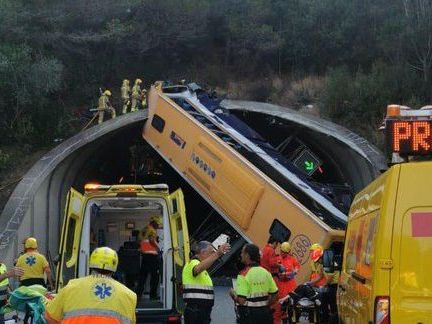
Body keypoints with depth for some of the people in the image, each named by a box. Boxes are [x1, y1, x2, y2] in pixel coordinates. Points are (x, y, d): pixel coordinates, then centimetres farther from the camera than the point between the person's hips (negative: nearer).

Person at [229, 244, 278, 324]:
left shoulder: (244, 275, -16)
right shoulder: (266, 273, 3)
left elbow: (241, 301, -20)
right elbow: (274, 296, 7)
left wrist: (232, 294, -1)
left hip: (249, 315, -6)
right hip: (265, 313, 6)